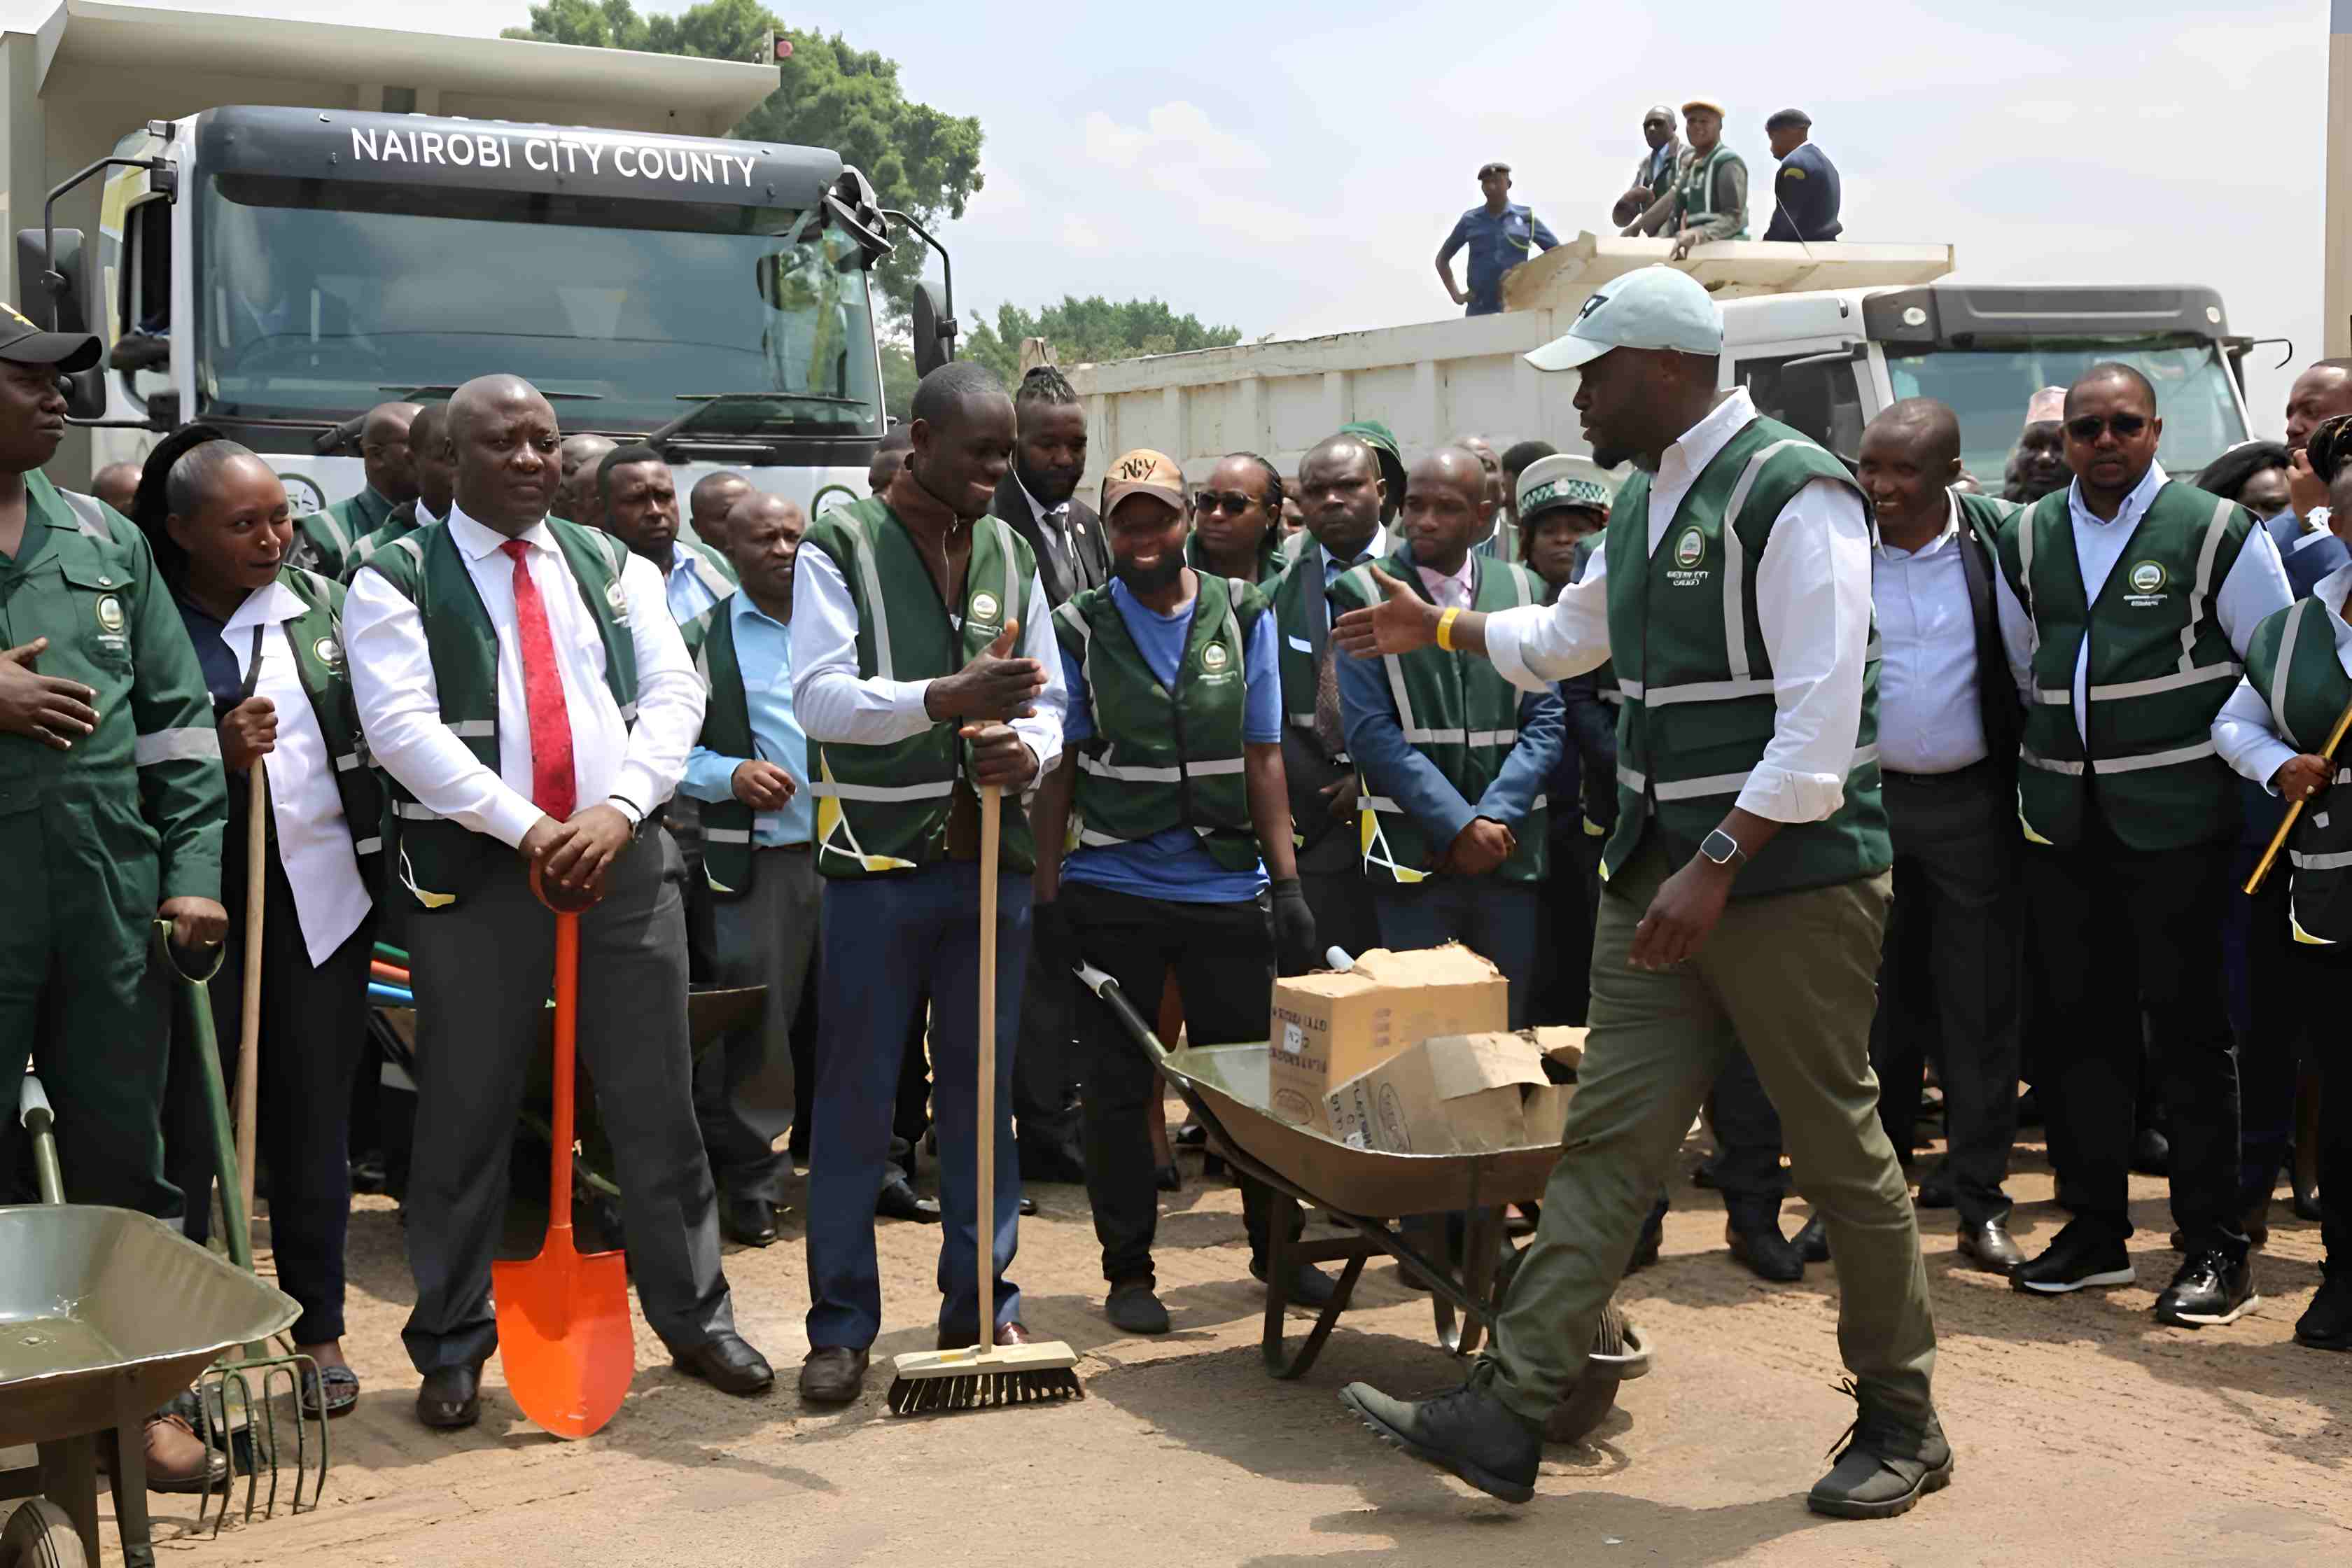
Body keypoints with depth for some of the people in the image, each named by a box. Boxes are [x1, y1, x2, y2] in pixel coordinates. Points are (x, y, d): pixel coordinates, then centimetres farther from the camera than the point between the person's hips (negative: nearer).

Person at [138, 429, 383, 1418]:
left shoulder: (322, 602, 7)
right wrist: (215, 751, -20)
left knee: (314, 1112, 10)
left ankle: (319, 1327, 22)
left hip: (322, 888, 3)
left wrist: (391, 853, 4)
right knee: (188, 1117, 2)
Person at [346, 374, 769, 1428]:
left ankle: (693, 1317, 20)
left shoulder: (616, 569, 14)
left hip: (624, 856, 3)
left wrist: (615, 809, -13)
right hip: (474, 868, -3)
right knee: (466, 1112, 4)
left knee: (657, 1104, 7)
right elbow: (401, 725, -10)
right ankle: (452, 1347, 17)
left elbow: (673, 695, 4)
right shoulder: (397, 581, 2)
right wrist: (526, 827, -18)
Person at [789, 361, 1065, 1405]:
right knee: (855, 1099, 2)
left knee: (982, 1091, 11)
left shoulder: (1010, 554, 12)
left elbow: (1047, 701, 13)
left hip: (991, 859, 5)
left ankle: (981, 1302, 23)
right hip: (877, 861, -4)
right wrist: (947, 698, -26)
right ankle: (843, 1323, 13)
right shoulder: (842, 546, -3)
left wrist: (1026, 747, -11)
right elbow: (818, 695, -14)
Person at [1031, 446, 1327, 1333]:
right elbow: (1058, 766, 3)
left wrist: (1287, 884, 1)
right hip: (1112, 892, -1)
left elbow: (1263, 757, 6)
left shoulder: (1243, 617, 5)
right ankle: (1127, 1270, 18)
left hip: (1227, 889, 1)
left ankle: (1275, 1245, 27)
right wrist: (1047, 891, -3)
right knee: (1118, 1090, 6)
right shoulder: (1078, 629, 0)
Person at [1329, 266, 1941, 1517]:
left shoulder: (1793, 494, -14)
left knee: (1839, 1151, 4)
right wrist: (1436, 628, 36)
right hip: (1657, 873, 8)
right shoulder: (1644, 500, 14)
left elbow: (1820, 721, -21)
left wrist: (1716, 868, -24)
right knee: (1606, 1139, 3)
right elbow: (1564, 634, 33)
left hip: (1790, 877, -8)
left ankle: (1901, 1424, 22)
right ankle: (1505, 1415, 3)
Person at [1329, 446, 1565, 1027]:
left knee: (1505, 1028, 9)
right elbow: (1370, 730, -7)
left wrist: (1495, 817, -10)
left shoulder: (1521, 590, 8)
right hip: (1413, 852, -3)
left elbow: (1545, 722, 4)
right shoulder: (1363, 594, -1)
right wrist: (1457, 826, -13)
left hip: (1509, 851, 3)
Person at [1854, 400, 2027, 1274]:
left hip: (1971, 804, 0)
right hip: (1863, 800, 1)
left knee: (1980, 1007, 3)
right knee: (1872, 1007, 9)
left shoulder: (1995, 540, -3)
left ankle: (1978, 1201, 13)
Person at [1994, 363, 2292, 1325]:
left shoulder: (2216, 531, -4)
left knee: (2187, 1027, -2)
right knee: (2081, 1022, 10)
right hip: (2063, 815, 5)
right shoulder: (2027, 539, 9)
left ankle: (2216, 1248, 6)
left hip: (2175, 816, -4)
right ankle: (2096, 1230, 20)